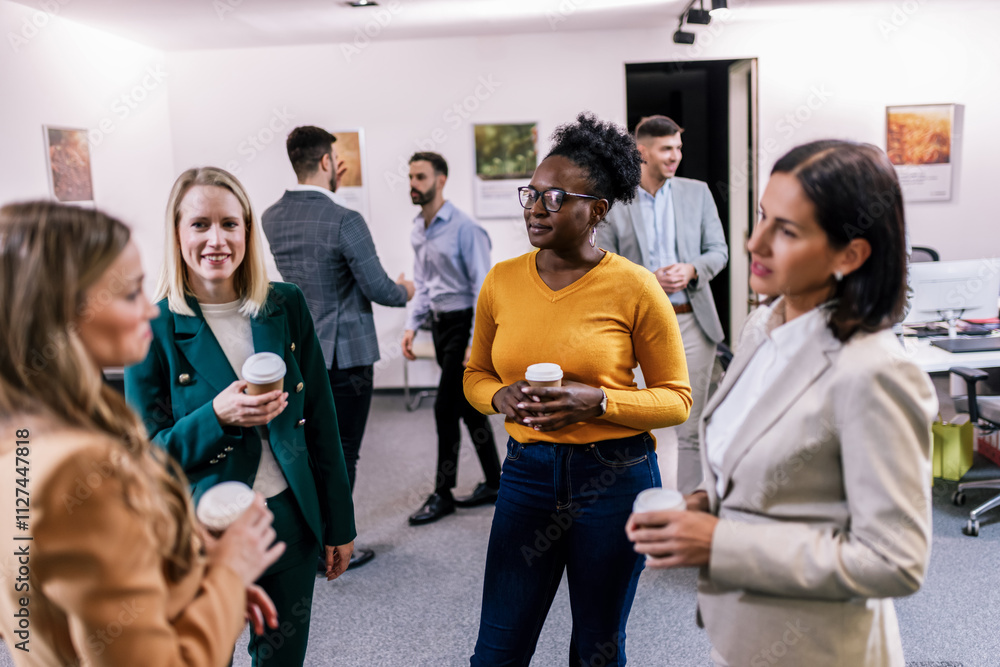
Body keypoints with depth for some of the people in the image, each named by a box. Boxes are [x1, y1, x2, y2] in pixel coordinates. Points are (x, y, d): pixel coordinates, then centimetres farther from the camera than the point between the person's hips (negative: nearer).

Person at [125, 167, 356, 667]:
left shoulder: (286, 307, -3)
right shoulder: (154, 328, -10)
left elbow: (321, 421, 3)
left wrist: (338, 525, 5)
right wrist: (217, 418, -27)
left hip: (291, 521, 3)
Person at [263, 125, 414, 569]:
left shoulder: (270, 218, 1)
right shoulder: (345, 221, -19)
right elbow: (378, 288, -15)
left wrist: (329, 188, 25)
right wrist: (404, 291, 6)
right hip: (345, 355, -7)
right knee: (341, 454, 5)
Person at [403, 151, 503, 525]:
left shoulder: (464, 229, -16)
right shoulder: (417, 232, 9)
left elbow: (483, 287, -17)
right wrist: (411, 326, 8)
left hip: (464, 323, -8)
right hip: (439, 322, 8)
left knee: (446, 408, -6)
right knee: (468, 405, 14)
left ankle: (442, 494, 8)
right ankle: (494, 483, 26)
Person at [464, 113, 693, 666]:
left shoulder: (634, 287, -10)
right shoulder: (502, 281, 0)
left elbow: (676, 398, -5)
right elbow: (475, 374, 13)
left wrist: (597, 401, -20)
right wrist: (501, 397, -10)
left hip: (614, 477, -2)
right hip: (527, 473, 3)